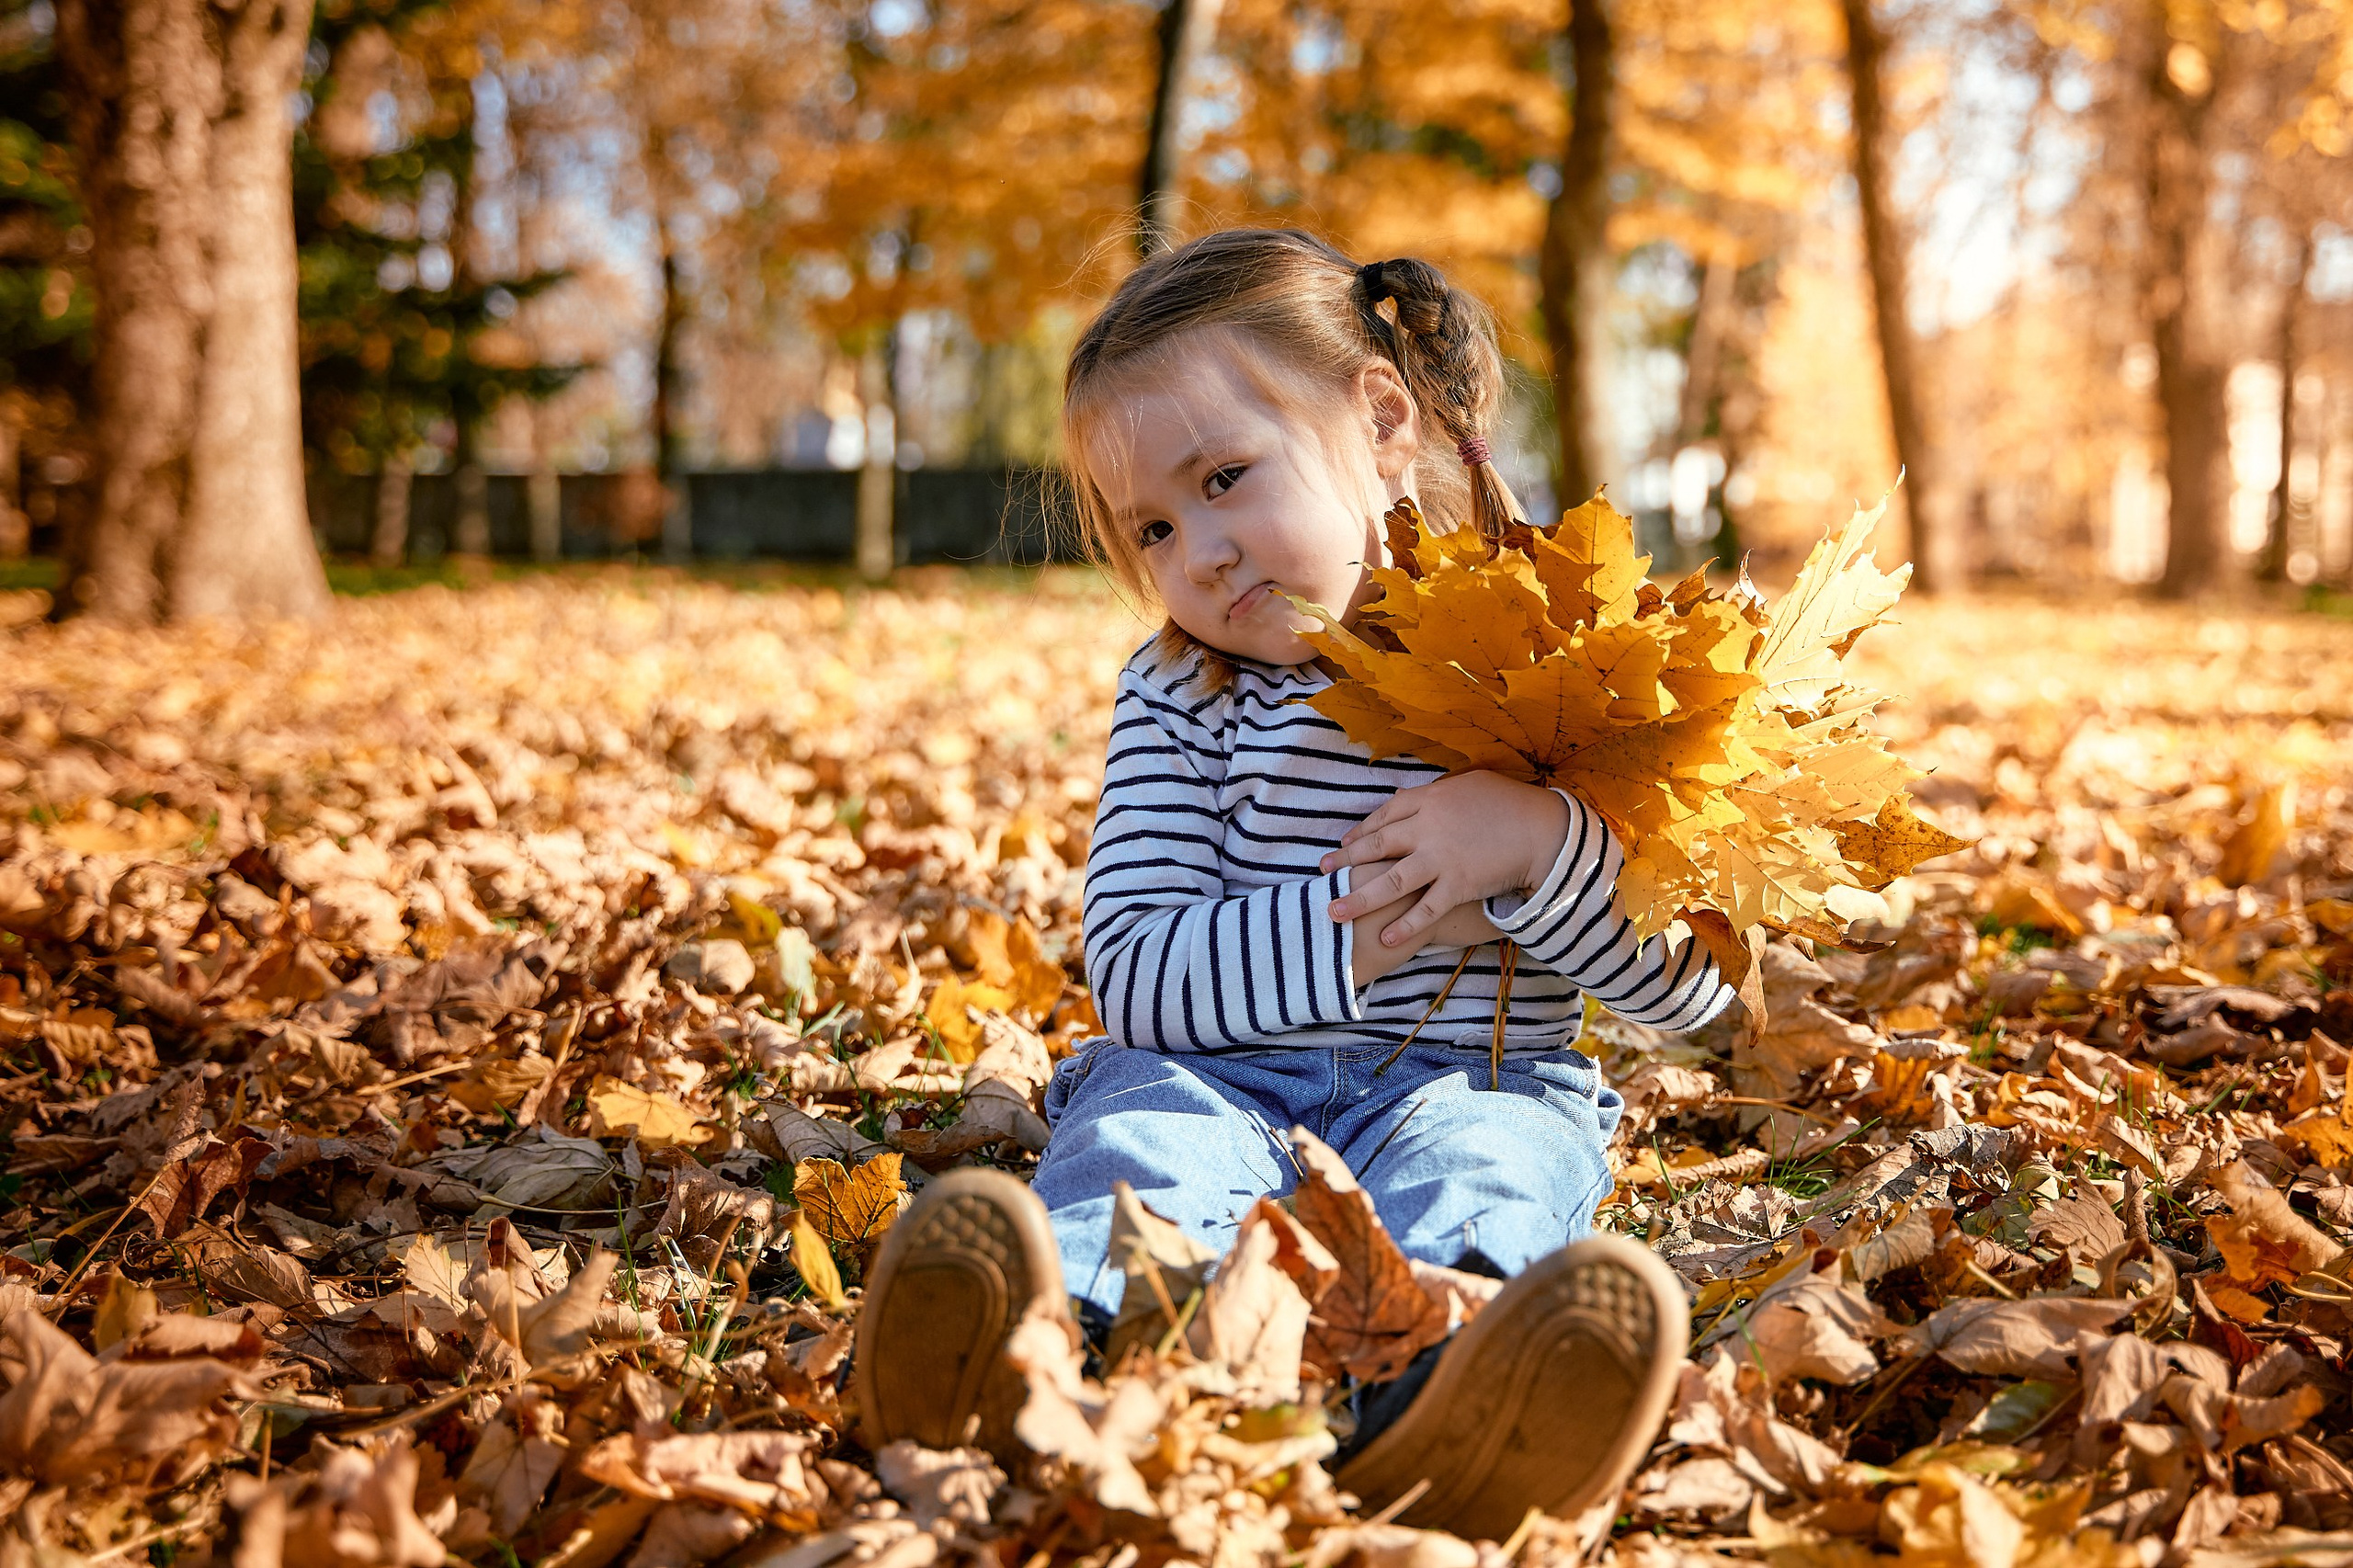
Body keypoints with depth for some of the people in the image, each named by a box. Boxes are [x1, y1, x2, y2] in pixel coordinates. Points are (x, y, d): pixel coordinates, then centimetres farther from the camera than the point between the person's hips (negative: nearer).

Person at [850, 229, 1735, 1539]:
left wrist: (1542, 843, -18)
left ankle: (1431, 1403, -67)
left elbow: (1692, 984, 1)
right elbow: (1132, 978, -4)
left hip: (1474, 1083, -1)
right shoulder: (1180, 698, 8)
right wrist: (1355, 931, -17)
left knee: (1468, 1161, -34)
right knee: (1143, 1129, -30)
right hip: (1225, 1078, 2)